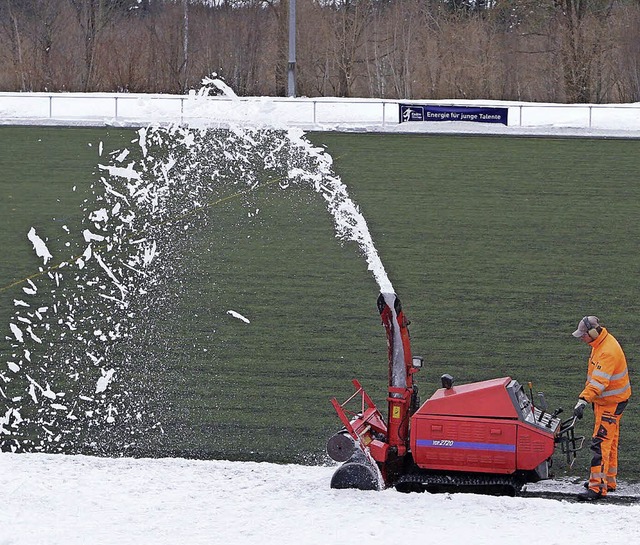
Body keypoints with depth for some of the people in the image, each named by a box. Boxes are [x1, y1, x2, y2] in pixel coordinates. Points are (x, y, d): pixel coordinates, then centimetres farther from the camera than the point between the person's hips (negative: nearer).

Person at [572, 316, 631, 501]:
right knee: (610, 441, 19)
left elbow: (599, 381, -38)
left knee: (601, 442, -15)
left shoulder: (608, 352, -28)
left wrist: (583, 401, -46)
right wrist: (587, 397, 26)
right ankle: (609, 481, 30)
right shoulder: (600, 343, 6)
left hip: (612, 402, -11)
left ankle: (598, 487, -18)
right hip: (603, 399, 11)